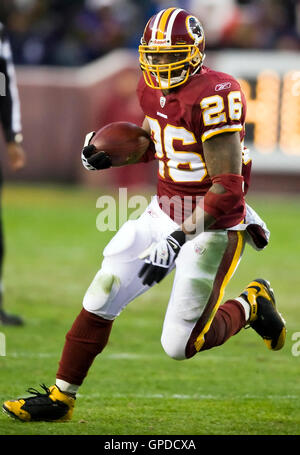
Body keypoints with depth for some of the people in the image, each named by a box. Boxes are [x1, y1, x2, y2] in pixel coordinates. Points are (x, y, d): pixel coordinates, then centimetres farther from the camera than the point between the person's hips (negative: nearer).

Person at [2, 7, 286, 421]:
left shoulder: (212, 96, -25)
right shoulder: (152, 88, 2)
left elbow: (228, 188, -26)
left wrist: (177, 240, -27)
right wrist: (113, 155, 5)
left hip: (213, 227, -7)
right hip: (165, 213, 7)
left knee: (180, 346, -3)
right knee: (100, 299, 0)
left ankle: (250, 306, 24)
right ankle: (60, 396, 12)